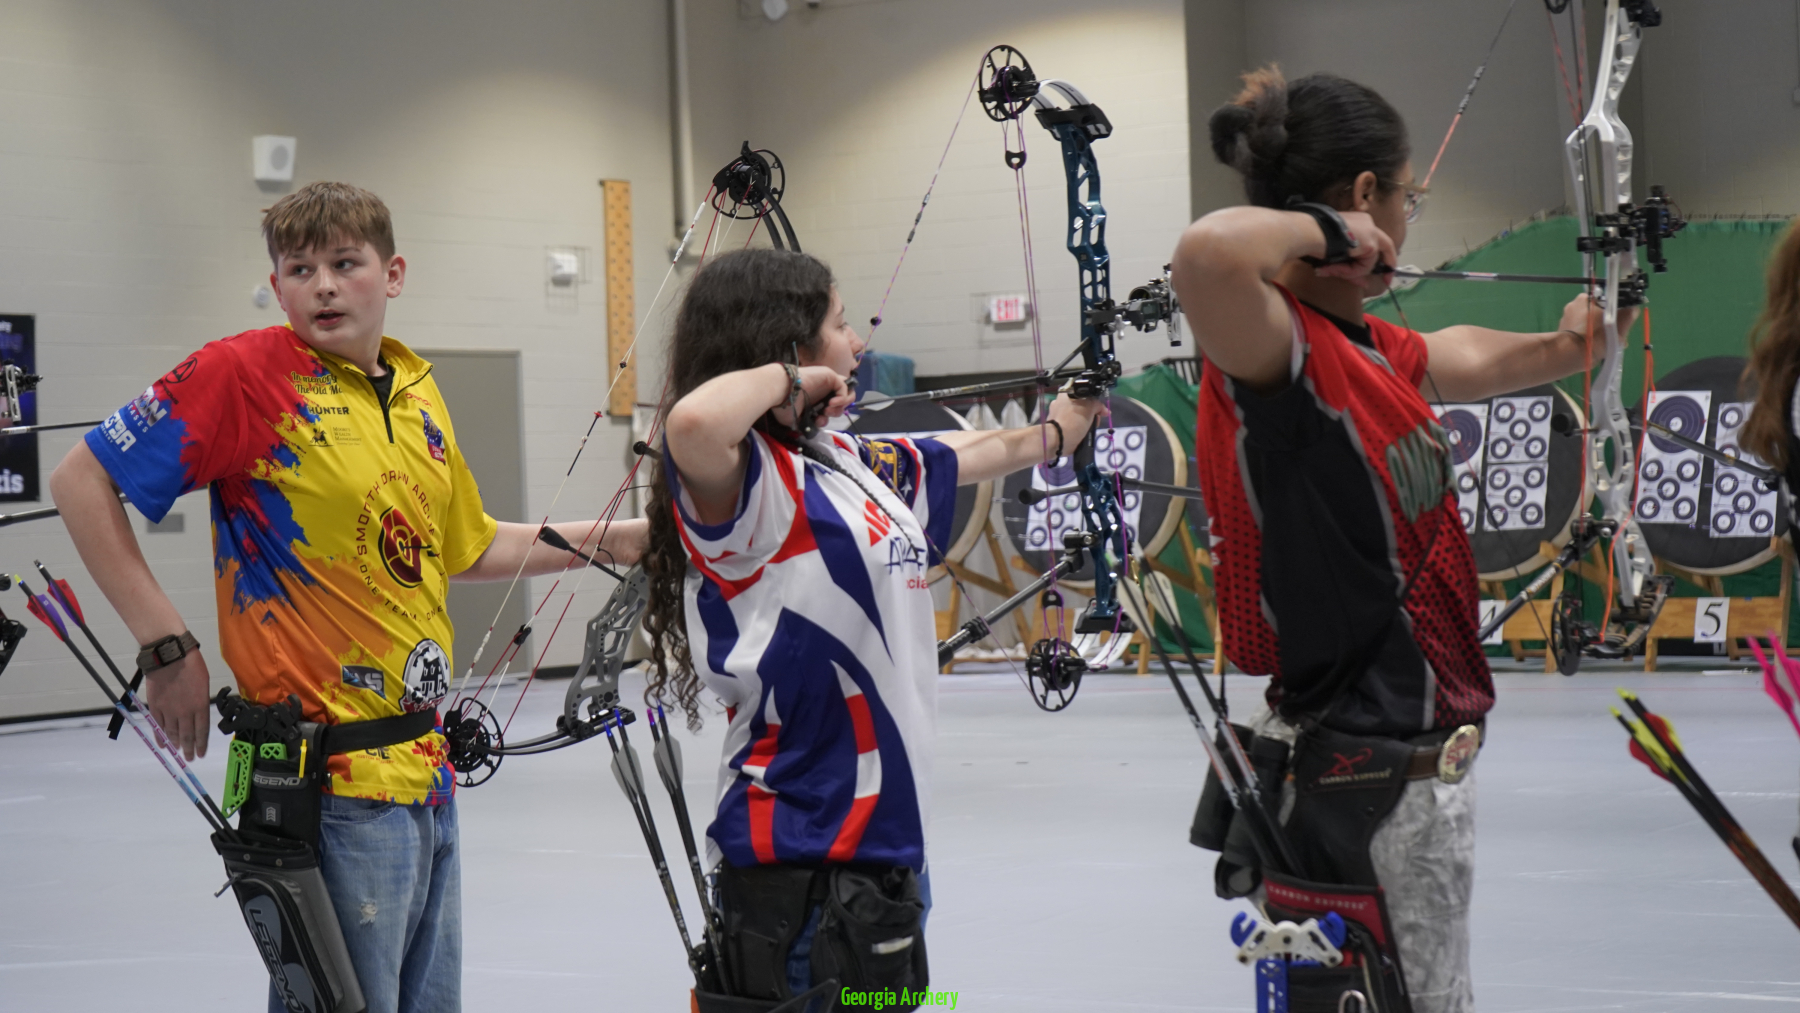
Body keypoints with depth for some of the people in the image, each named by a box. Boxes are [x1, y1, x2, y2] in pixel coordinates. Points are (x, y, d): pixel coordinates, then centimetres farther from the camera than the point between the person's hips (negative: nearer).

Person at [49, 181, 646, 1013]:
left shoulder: (418, 394, 11)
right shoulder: (245, 374, -9)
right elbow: (81, 481, -9)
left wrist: (609, 539, 18)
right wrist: (167, 646, -12)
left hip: (426, 771, 7)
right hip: (330, 783, -7)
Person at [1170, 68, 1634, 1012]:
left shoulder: (1366, 346, 8)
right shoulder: (1280, 348, -21)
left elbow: (1462, 357, 31)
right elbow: (1209, 255, -43)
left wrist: (1560, 347, 43)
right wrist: (1317, 229, -26)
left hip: (1416, 749, 10)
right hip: (1379, 778, -10)